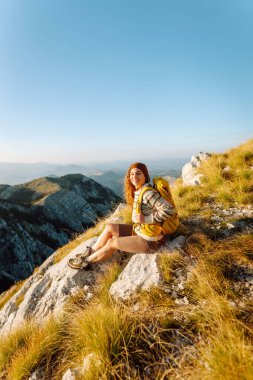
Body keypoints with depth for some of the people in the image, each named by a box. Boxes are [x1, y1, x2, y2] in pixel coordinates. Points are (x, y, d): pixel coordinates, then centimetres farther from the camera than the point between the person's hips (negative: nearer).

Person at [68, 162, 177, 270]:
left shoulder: (148, 193, -25)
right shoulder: (137, 191, 2)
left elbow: (169, 210, -31)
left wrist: (146, 219, -27)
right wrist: (137, 220, -3)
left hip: (149, 240, -8)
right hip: (139, 230, 8)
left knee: (111, 243, -3)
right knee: (110, 227, 3)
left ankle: (86, 261, 19)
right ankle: (90, 252, 18)